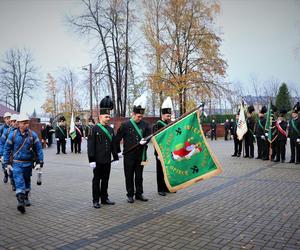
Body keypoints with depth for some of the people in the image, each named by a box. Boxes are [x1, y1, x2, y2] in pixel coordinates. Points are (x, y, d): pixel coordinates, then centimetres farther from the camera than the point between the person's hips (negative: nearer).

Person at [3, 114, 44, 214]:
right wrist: (6, 162, 1)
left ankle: (26, 198, 35)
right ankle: (20, 202, -18)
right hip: (17, 163, -2)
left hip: (28, 163, 2)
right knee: (19, 181, -13)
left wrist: (40, 161, 0)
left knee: (27, 181, 17)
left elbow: (38, 148, 2)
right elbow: (7, 149, 3)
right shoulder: (13, 135, -5)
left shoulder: (33, 135, -3)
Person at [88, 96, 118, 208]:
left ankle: (104, 198, 25)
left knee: (105, 179, 13)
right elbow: (91, 145, -12)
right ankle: (96, 200, 13)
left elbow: (113, 144, 14)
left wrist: (116, 157, 11)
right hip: (98, 160, -5)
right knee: (97, 180, 5)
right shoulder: (95, 129, -8)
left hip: (107, 160, 6)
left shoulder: (110, 129, 9)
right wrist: (91, 160, -16)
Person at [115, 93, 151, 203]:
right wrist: (118, 152, -1)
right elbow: (117, 139, -2)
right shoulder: (125, 125, -6)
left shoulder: (145, 124, 3)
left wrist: (145, 140, -13)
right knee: (129, 176, 7)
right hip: (129, 156, -3)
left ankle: (139, 193, 24)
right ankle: (130, 195, 18)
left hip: (141, 155, 3)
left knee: (139, 175, 12)